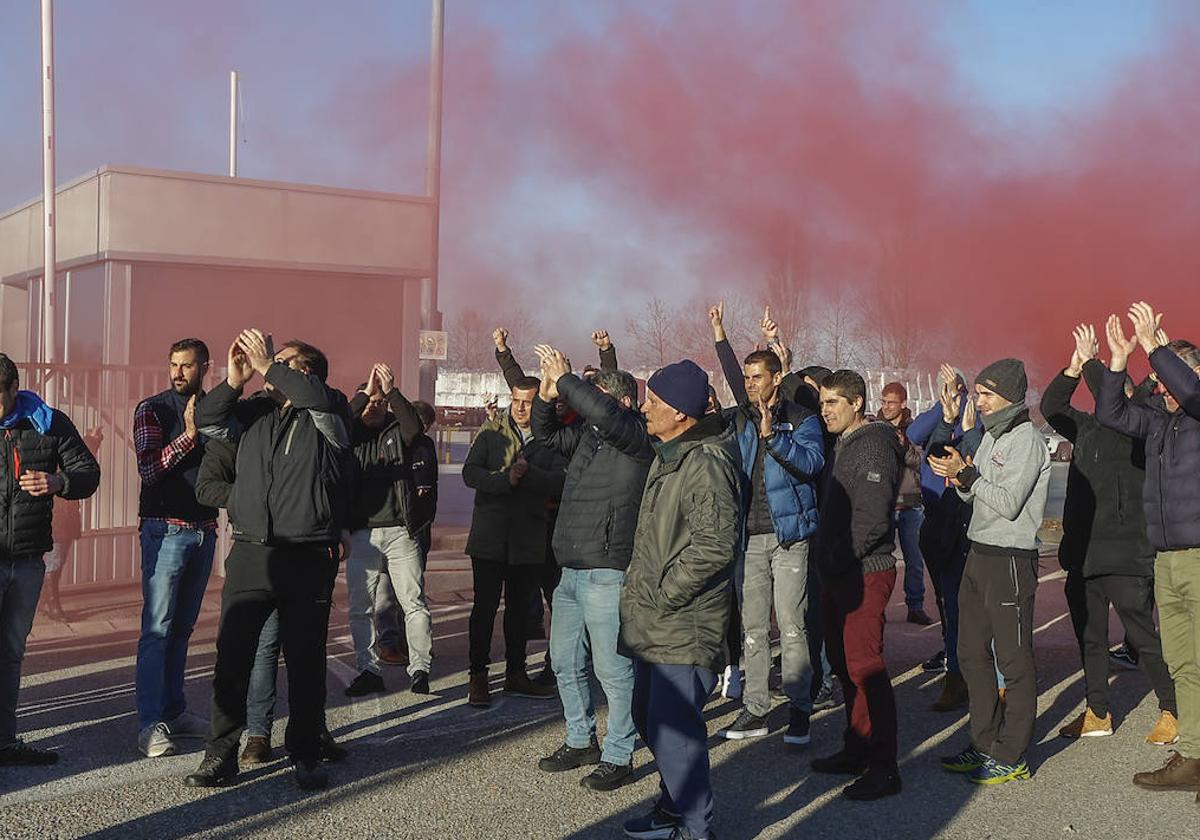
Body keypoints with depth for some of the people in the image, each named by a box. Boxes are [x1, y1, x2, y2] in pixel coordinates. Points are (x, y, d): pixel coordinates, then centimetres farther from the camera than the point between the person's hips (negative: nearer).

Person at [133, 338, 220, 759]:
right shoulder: (152, 409, -3)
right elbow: (148, 468, -12)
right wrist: (189, 434, -21)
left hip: (205, 530, 5)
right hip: (166, 529, -5)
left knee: (182, 628, 12)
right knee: (157, 629, -7)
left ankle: (173, 712, 19)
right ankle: (150, 724, -5)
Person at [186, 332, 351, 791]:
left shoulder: (328, 412, -1)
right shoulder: (256, 410, 14)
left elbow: (315, 396, -22)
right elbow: (208, 422, 8)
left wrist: (269, 365, -13)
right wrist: (235, 380, -4)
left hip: (307, 559, -4)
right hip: (250, 552, 4)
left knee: (305, 661, 6)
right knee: (231, 655, 3)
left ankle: (306, 755, 19)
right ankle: (221, 754, 13)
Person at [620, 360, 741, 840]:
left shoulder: (706, 464, -19)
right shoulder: (667, 455, 14)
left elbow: (715, 544, -28)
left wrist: (662, 593, -21)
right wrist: (638, 586, 17)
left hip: (683, 625, -10)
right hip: (653, 623, 10)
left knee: (673, 729, -7)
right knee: (650, 718, 20)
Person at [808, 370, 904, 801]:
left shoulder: (873, 445, -13)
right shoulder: (843, 445, 18)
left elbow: (873, 518, -21)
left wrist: (838, 558, -17)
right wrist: (826, 558, 12)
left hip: (865, 573, -10)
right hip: (838, 574, 10)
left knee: (864, 666, -10)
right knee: (844, 663, 15)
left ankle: (883, 767, -4)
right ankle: (857, 748, 26)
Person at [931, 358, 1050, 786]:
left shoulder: (1026, 439, -12)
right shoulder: (990, 437, 15)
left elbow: (1008, 503, -18)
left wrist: (965, 475, -16)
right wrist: (961, 477, -3)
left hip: (1010, 560, -9)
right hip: (979, 556, 9)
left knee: (1014, 661, -2)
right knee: (973, 654, 13)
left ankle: (1012, 758, 5)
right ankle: (986, 744, 24)